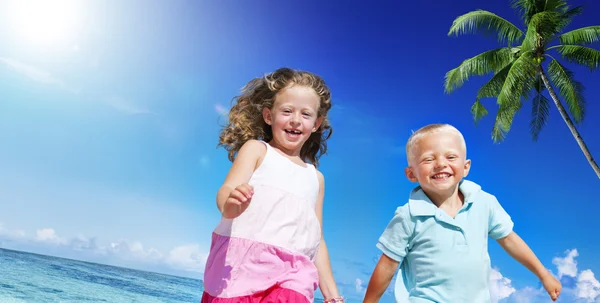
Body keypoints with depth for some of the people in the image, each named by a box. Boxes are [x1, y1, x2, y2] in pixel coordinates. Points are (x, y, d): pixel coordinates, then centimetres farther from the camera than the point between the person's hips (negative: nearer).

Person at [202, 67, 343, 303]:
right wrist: (231, 203, -32)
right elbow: (226, 191, -8)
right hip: (243, 263, -2)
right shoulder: (256, 149, 8)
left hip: (290, 274, 3)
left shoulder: (315, 178, 20)